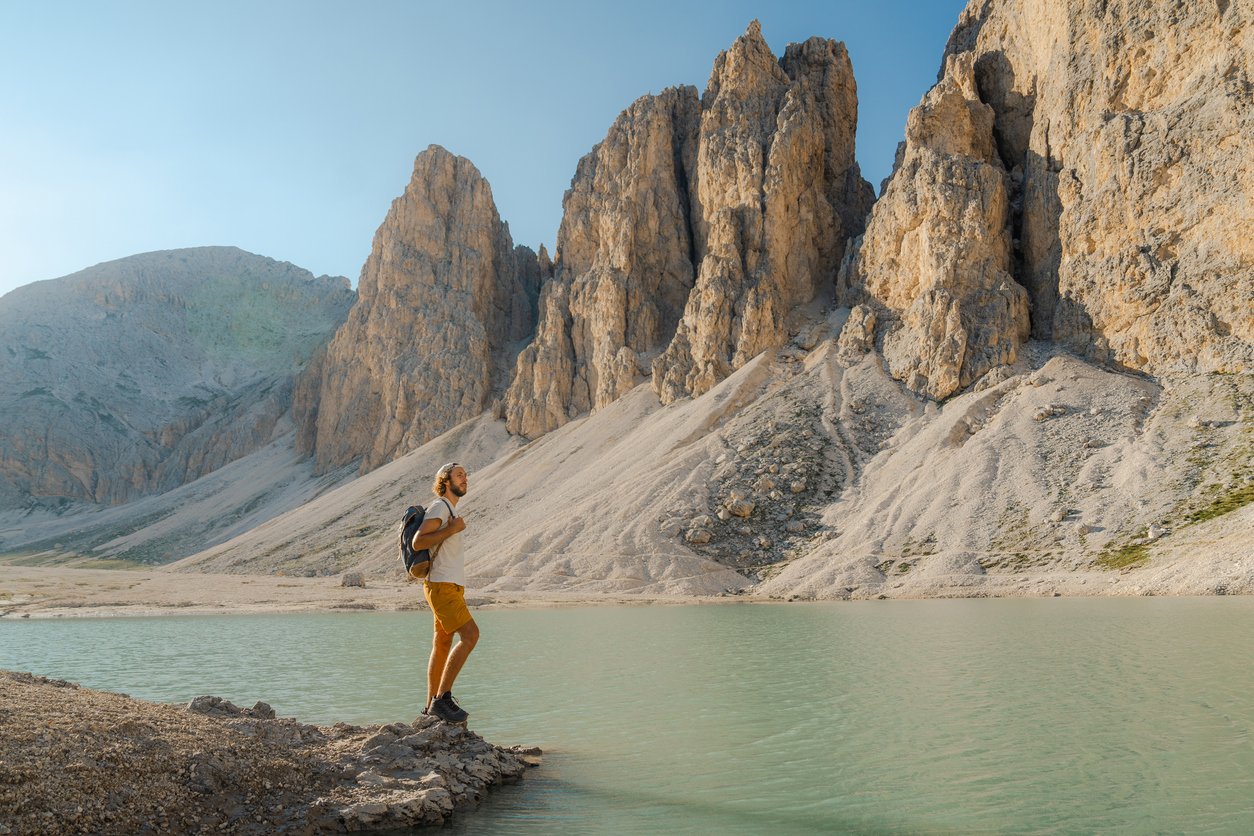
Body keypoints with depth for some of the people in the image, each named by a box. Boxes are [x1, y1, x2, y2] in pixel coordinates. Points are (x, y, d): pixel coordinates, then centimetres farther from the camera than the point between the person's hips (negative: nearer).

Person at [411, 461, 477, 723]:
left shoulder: (450, 510, 20)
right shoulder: (439, 507, -9)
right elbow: (418, 543, -20)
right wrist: (452, 529, -19)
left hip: (452, 587, 10)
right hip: (442, 586, -10)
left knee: (442, 645, 10)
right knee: (470, 634, -19)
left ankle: (432, 705, 16)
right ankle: (443, 698, -18)